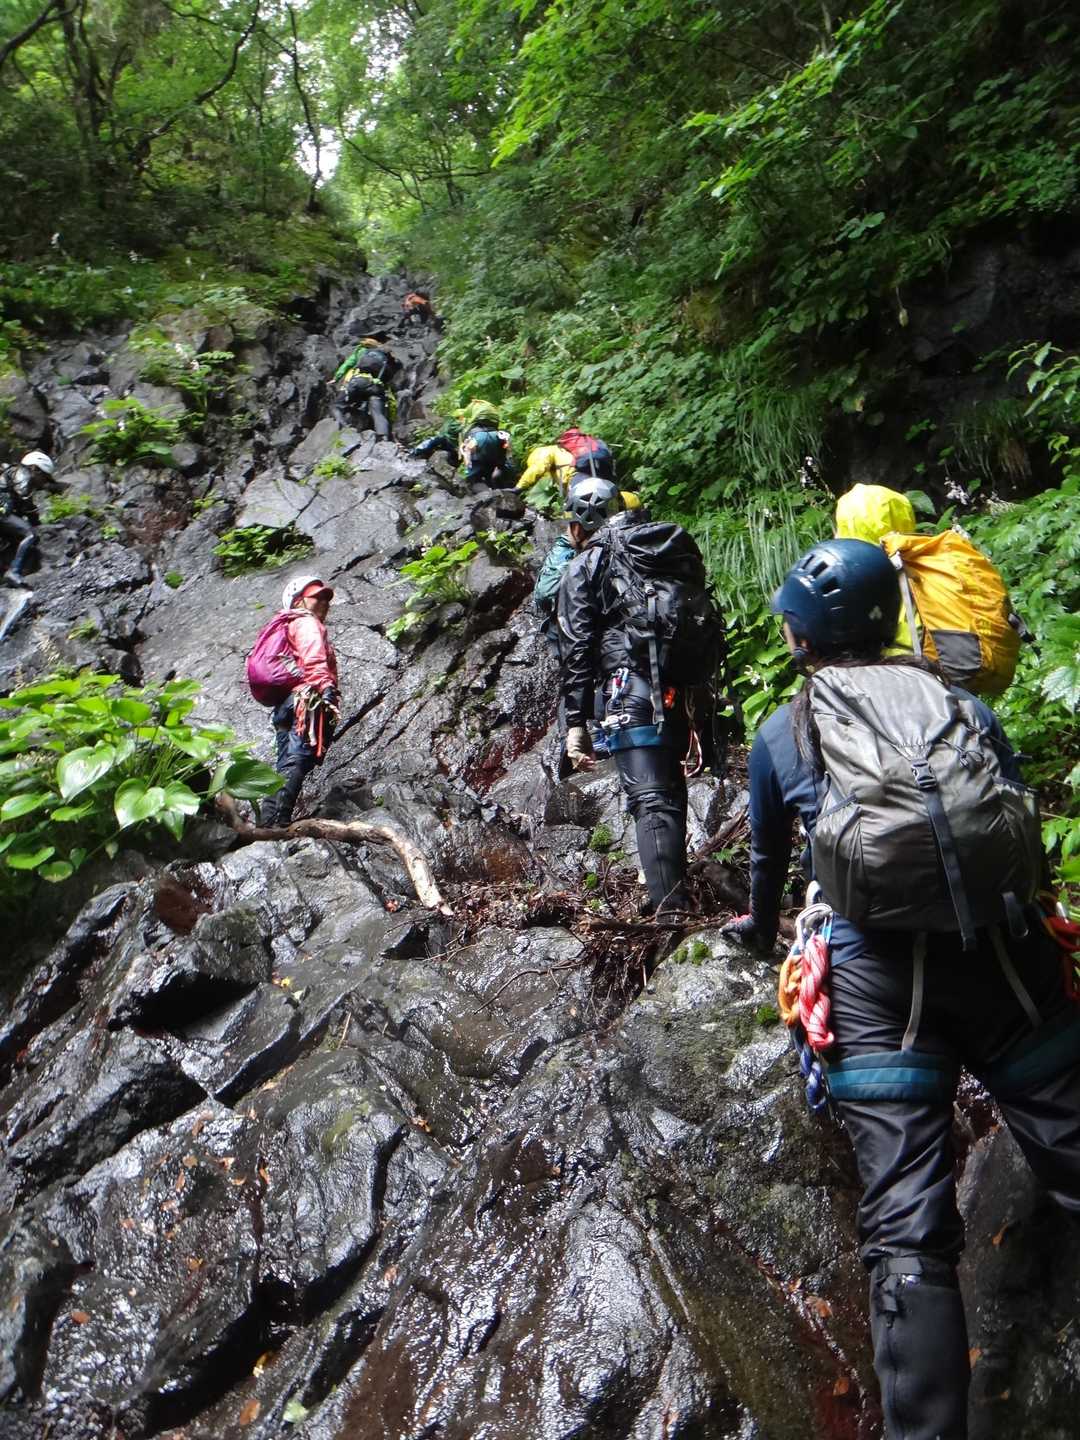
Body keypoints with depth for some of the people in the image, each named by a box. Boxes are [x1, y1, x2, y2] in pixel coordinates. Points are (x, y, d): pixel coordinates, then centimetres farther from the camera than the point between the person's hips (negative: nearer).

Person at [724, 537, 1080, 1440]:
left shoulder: (782, 735, 13)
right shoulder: (967, 706, 16)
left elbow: (769, 857, 28)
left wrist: (761, 930, 49)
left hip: (877, 975, -2)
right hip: (1005, 951, 2)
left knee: (907, 1232, -1)